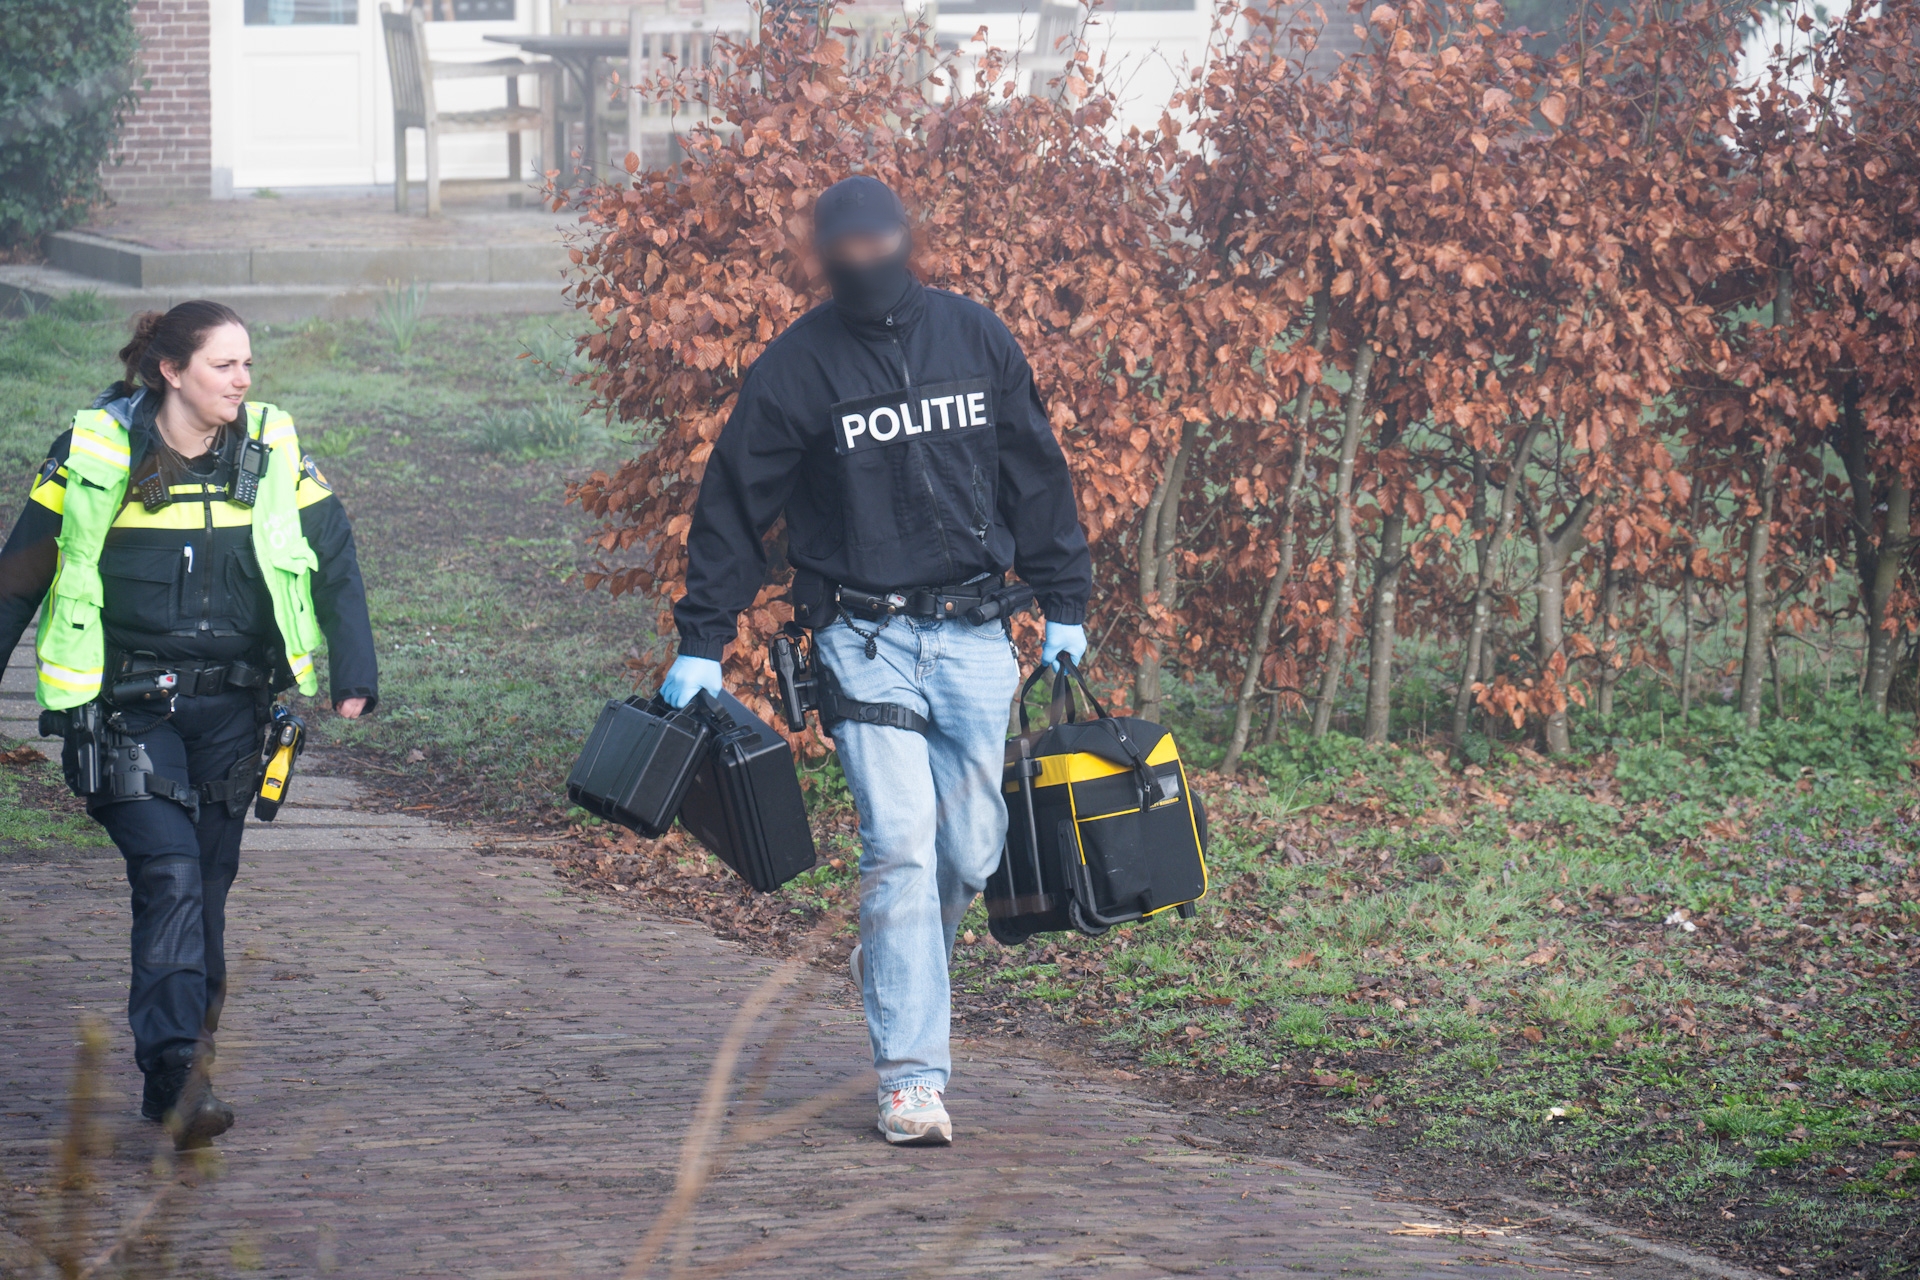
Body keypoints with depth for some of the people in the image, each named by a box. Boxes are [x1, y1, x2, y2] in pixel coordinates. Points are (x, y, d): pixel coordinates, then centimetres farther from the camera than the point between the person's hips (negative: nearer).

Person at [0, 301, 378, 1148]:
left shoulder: (273, 453, 2)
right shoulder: (95, 452, -5)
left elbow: (334, 563, 8)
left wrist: (353, 673, -1)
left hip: (230, 705, 3)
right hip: (126, 705, -3)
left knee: (206, 886, 7)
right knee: (169, 877, -17)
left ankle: (175, 1076, 20)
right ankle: (178, 1075, -21)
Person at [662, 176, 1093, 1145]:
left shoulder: (977, 340, 6)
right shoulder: (796, 366, -4)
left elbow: (1036, 476, 15)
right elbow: (734, 506, 1)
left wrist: (1063, 608, 15)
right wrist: (699, 646, 0)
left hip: (972, 637, 3)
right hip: (865, 638, -3)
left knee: (969, 853, 5)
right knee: (900, 845, -14)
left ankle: (895, 974, 35)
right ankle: (911, 1073, -11)